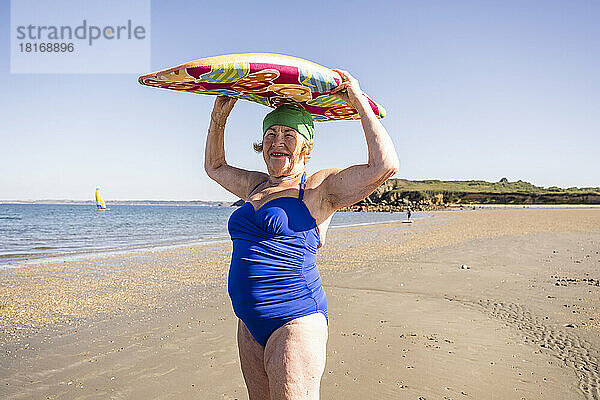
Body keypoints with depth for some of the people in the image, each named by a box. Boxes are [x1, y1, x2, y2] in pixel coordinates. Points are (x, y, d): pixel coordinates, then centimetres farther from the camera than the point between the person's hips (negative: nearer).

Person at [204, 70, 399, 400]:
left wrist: (360, 103, -12)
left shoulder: (319, 188, -7)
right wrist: (218, 118, 21)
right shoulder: (255, 185, 15)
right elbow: (214, 166, 32)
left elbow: (384, 165, -19)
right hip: (251, 323, 8)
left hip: (295, 321, -7)